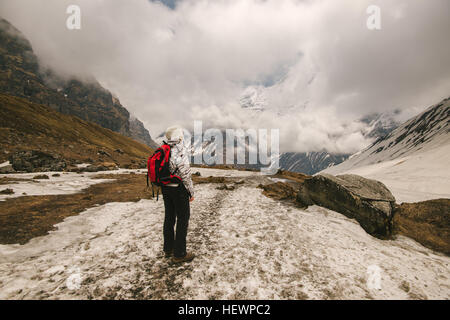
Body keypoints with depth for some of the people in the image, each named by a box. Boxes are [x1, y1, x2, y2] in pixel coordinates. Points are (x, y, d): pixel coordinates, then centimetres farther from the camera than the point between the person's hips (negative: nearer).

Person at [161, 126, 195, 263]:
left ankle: (168, 249, 29)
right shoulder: (181, 150, -18)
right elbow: (185, 173, -19)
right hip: (179, 189, -8)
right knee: (183, 219, 2)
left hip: (165, 187, 8)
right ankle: (179, 253, 10)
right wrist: (191, 192, -10)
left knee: (169, 217, 16)